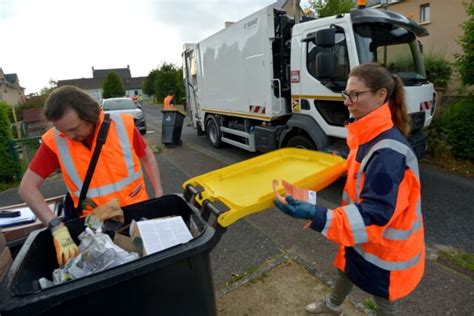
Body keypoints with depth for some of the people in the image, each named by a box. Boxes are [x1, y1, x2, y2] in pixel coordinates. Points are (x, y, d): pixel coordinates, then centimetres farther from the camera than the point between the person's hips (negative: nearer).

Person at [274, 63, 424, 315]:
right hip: (366, 235, 9)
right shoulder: (370, 135, -4)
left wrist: (316, 215, -49)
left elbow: (375, 213, -38)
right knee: (346, 266, 31)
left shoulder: (389, 151, -34)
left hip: (387, 247, -9)